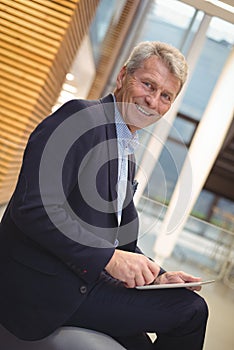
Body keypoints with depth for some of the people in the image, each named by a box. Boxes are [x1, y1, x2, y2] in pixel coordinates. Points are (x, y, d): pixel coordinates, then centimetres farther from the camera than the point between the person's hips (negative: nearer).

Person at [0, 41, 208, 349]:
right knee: (192, 310, -10)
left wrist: (155, 276, 2)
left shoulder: (128, 158, 17)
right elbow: (34, 208, -24)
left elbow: (124, 240, 20)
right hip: (43, 287, -9)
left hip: (81, 279, 9)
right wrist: (110, 258, -23)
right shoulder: (80, 118, -12)